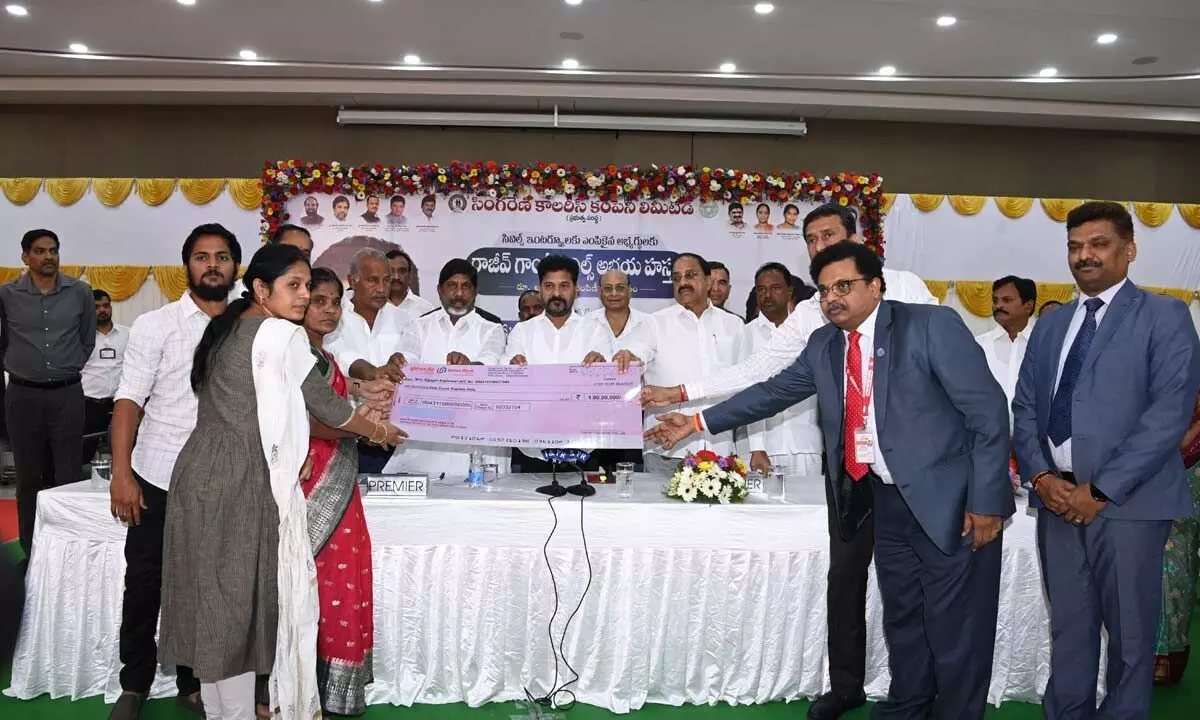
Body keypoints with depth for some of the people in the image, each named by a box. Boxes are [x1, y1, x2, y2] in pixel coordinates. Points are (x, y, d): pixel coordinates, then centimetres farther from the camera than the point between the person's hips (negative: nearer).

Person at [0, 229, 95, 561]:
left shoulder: (80, 292, -1)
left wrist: (68, 368, 11)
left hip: (67, 394, 0)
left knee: (68, 475, 3)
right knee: (29, 476, 9)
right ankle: (32, 550, 19)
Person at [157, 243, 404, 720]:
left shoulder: (227, 329, 16)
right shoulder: (282, 334, -9)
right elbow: (325, 403, -3)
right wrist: (380, 432, 11)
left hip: (198, 471, 8)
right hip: (239, 483, -8)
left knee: (213, 600, 13)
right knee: (237, 601, 0)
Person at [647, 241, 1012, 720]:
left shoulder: (932, 325, -12)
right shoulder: (824, 345, 7)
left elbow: (988, 411, -13)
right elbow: (774, 392, 15)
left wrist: (986, 501, -16)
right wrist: (698, 423, 12)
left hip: (949, 501, -6)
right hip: (887, 500, 6)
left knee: (955, 627, 4)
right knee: (901, 618, 19)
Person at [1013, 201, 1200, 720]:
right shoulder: (1049, 326, 15)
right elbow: (1024, 408, 13)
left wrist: (1102, 490, -16)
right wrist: (1040, 475, -5)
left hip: (1127, 502, -4)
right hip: (1058, 498, 4)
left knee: (1130, 632, 7)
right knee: (1068, 627, 13)